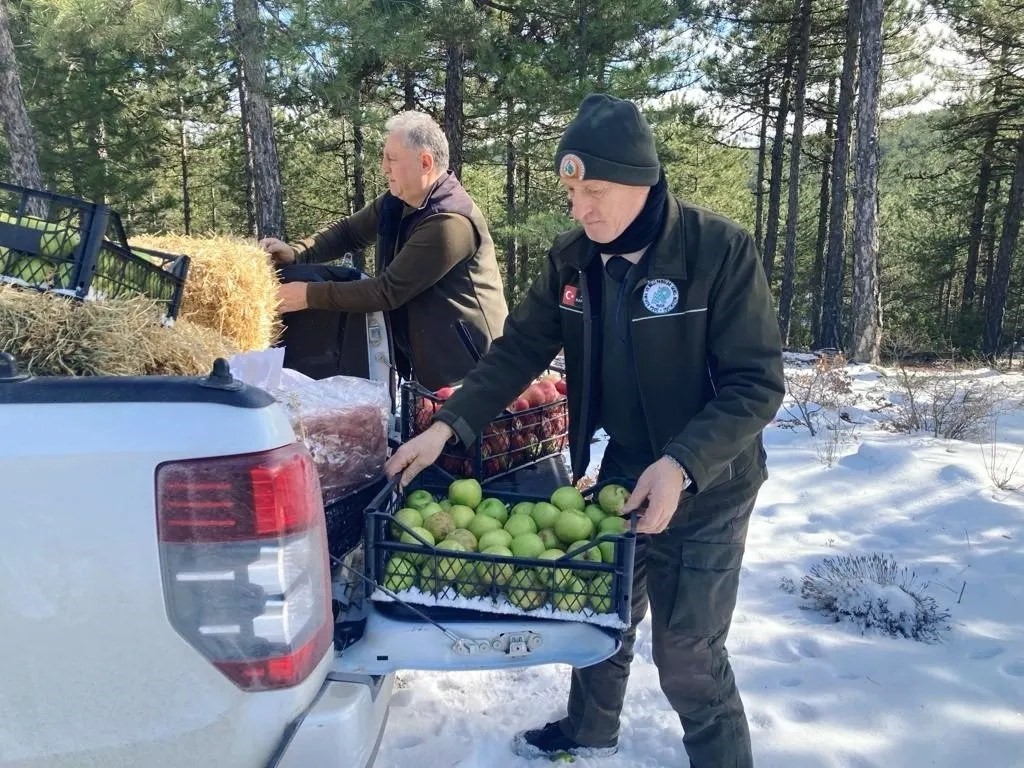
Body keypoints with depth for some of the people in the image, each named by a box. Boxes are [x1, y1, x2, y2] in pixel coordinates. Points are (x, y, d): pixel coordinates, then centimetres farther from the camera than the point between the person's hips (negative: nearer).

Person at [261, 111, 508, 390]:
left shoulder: (449, 223, -27)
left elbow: (388, 291, -25)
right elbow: (348, 231, 13)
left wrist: (310, 295, -19)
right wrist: (295, 253, -5)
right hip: (420, 357, 8)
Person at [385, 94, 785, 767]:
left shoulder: (720, 250, -20)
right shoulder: (572, 260, -3)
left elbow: (758, 383, -20)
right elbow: (519, 350, 0)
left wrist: (682, 465, -32)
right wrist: (449, 426, -10)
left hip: (706, 491, -5)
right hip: (619, 476, 6)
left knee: (688, 659, 2)